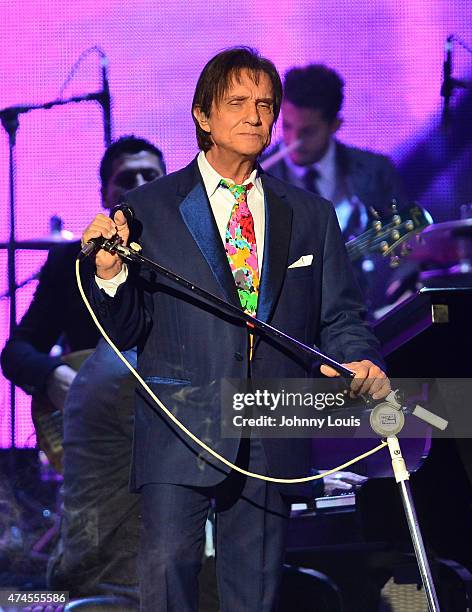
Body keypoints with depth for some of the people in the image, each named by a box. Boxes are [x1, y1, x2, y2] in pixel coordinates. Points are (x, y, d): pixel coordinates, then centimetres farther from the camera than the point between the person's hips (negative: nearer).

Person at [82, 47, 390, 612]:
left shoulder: (311, 215, 13)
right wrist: (110, 273, -18)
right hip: (179, 434, -3)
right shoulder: (150, 209, 4)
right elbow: (124, 331, 2)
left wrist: (359, 360, -9)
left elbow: (339, 316, 13)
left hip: (273, 438, 3)